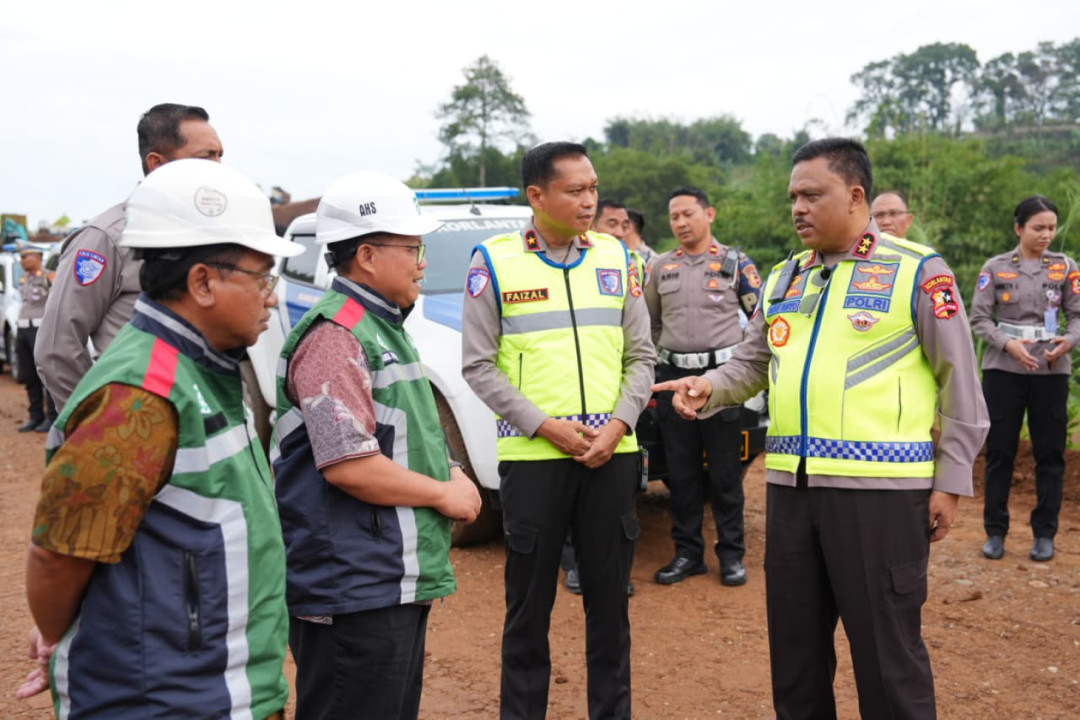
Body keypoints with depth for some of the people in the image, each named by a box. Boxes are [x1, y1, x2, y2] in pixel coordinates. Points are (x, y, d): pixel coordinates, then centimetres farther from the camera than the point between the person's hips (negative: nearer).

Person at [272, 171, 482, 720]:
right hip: (353, 590, -10)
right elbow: (346, 464, -25)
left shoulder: (383, 327, 16)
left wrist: (450, 473, 7)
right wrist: (442, 493, -14)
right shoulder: (336, 335, -17)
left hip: (399, 583, 10)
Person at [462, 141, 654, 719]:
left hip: (613, 455, 3)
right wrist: (546, 426, -12)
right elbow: (478, 365, -4)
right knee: (529, 601, 8)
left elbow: (641, 355, 8)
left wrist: (618, 424, -7)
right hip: (531, 456, -3)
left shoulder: (615, 257, 7)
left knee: (610, 596, 12)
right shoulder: (495, 261, -2)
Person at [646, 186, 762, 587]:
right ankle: (687, 553, 18)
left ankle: (731, 554, 15)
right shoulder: (661, 267, 11)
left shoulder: (735, 263, 2)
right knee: (681, 471, 7)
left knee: (725, 471, 3)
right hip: (674, 377, 3)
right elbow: (648, 322, 21)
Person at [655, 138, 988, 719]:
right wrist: (708, 387, -5)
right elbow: (751, 364, 17)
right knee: (794, 639, 16)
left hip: (880, 486, -6)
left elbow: (959, 382, -3)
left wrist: (950, 480, -6)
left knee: (885, 645, 4)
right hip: (791, 485, 6)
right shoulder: (782, 280, 14)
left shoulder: (916, 270, -3)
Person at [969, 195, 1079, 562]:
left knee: (1050, 453, 4)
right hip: (1003, 369, -1)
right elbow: (979, 318, -1)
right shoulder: (995, 267, 3)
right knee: (999, 451, 3)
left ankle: (1044, 533, 15)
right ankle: (995, 531, 13)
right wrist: (1007, 343, -17)